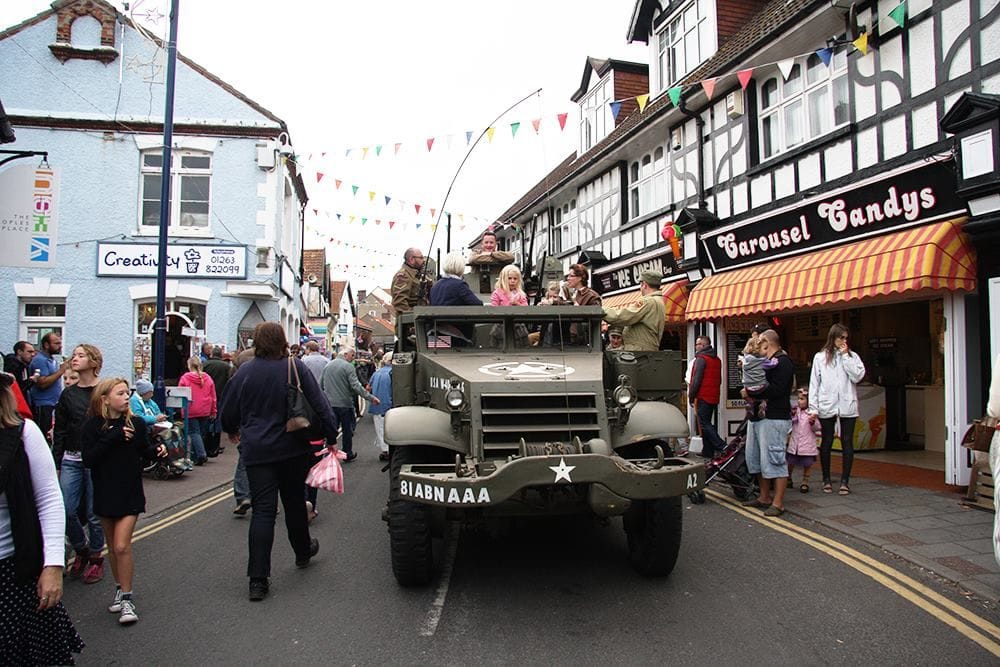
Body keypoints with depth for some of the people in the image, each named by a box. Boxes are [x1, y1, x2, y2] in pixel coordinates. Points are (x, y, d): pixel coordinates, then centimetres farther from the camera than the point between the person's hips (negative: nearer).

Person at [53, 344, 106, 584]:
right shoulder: (68, 394, 9)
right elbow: (59, 432, 10)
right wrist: (56, 463, 7)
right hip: (71, 459, 4)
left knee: (94, 513, 4)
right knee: (66, 510, 2)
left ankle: (96, 558, 20)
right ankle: (81, 549, 25)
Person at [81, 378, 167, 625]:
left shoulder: (135, 423, -5)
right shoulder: (93, 426, -7)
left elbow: (145, 451, 7)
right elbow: (88, 459, -15)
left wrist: (158, 450, -14)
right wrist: (112, 438, -23)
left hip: (130, 493, -1)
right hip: (104, 494, 2)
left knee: (122, 546, -7)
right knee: (112, 546, 15)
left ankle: (127, 598, 4)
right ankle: (119, 589, 34)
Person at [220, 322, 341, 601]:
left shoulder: (245, 371, -3)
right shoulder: (295, 367, -7)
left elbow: (228, 410, 7)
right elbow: (319, 404, -8)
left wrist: (232, 431, 27)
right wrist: (331, 436, 0)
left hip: (256, 450, 0)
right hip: (293, 449, 0)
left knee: (263, 510, 0)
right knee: (294, 501, 18)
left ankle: (258, 580, -4)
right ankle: (303, 551, 38)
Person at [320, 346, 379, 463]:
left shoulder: (327, 365, 7)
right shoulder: (348, 367, -12)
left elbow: (320, 384, 11)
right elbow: (356, 386, -19)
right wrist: (371, 397, -18)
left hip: (329, 404, 5)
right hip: (344, 404, -5)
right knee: (347, 430, 9)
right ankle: (347, 454, 18)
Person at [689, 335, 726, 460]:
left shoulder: (701, 359, -12)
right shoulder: (717, 360, 15)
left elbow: (696, 380, -16)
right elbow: (719, 380, 21)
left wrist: (691, 396, -9)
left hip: (703, 397, -9)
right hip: (714, 397, 9)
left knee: (704, 424, -6)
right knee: (708, 423, 13)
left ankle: (722, 446, -15)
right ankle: (708, 451, 15)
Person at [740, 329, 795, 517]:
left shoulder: (783, 362, -11)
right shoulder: (765, 362, 21)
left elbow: (775, 390, -23)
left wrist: (750, 392, -14)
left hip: (774, 418, -11)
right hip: (758, 417, 11)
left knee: (774, 460, -8)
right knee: (755, 458, 15)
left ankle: (778, 503, -1)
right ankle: (764, 497, 25)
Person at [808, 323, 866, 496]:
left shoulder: (852, 356, 7)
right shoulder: (820, 357, 6)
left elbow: (858, 376, -9)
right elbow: (814, 383, 3)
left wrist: (845, 356, -7)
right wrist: (813, 408, -3)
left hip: (847, 406, 0)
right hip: (827, 406, 0)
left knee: (847, 442, 2)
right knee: (826, 442, 8)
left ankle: (845, 480, 10)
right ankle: (826, 479, 18)